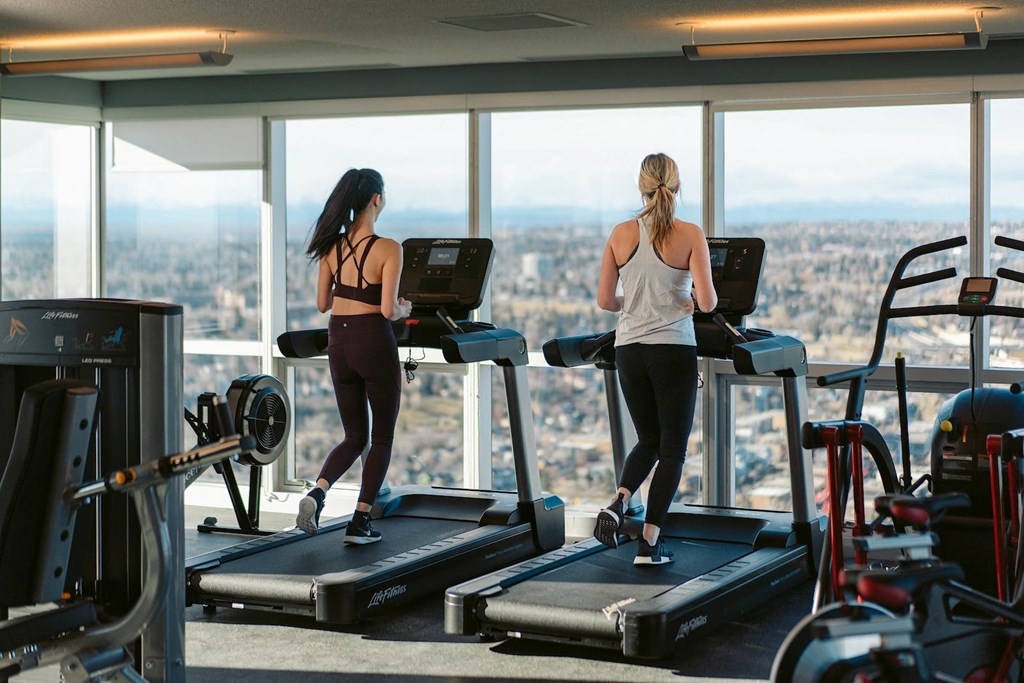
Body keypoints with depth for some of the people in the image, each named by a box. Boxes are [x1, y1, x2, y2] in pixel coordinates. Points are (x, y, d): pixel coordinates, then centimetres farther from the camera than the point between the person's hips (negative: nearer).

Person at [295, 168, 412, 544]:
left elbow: (322, 303, 9)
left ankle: (316, 492, -10)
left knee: (354, 436, 16)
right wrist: (404, 310, 4)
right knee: (382, 437, 12)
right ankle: (360, 522, 10)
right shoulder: (387, 248, -13)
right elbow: (388, 310, -17)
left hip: (339, 343, 5)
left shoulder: (332, 246, 3)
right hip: (373, 343, -5)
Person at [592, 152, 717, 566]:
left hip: (629, 349, 4)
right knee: (673, 447, 7)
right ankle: (649, 542, 3)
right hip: (674, 349, -4)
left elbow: (604, 300, 4)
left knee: (649, 439, 21)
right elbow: (706, 302, -14)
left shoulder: (621, 234, 1)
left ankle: (619, 502, -6)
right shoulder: (690, 235, -8)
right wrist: (702, 298, 9)